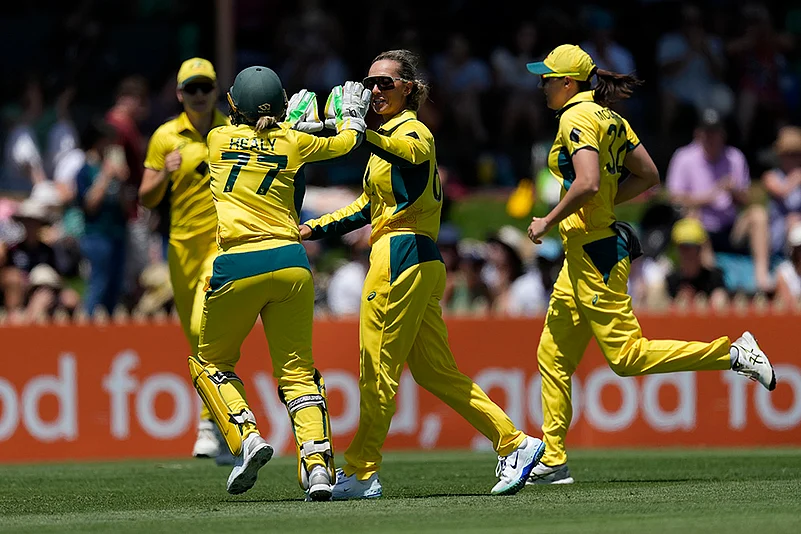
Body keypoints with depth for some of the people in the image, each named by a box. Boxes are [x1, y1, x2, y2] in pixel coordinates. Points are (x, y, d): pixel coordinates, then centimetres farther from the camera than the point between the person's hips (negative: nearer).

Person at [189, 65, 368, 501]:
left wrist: (292, 122, 43)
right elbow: (346, 142, 27)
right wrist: (353, 116, 47)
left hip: (238, 266, -2)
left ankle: (245, 436, -5)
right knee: (296, 370, 8)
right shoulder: (293, 143, 7)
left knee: (210, 362, 16)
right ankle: (317, 462, -10)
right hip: (290, 261, 2)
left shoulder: (219, 139, 6)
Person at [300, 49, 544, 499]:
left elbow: (416, 152, -35)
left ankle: (360, 473, -1)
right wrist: (316, 228, 25)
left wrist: (360, 133, -48)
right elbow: (369, 206, 30)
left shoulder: (411, 129, -7)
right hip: (422, 260, 10)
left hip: (402, 256, -10)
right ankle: (514, 443, 8)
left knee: (378, 369, -5)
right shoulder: (392, 136, 23)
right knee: (437, 373, 10)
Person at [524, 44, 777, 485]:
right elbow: (648, 175, 16)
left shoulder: (577, 118, -14)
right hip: (584, 253, 10)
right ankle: (552, 461, 13)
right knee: (553, 357, 11)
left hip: (594, 251, -10)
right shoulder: (609, 118, 13)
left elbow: (587, 183, -27)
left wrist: (548, 221, -15)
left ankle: (733, 353, -10)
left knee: (626, 356, -9)